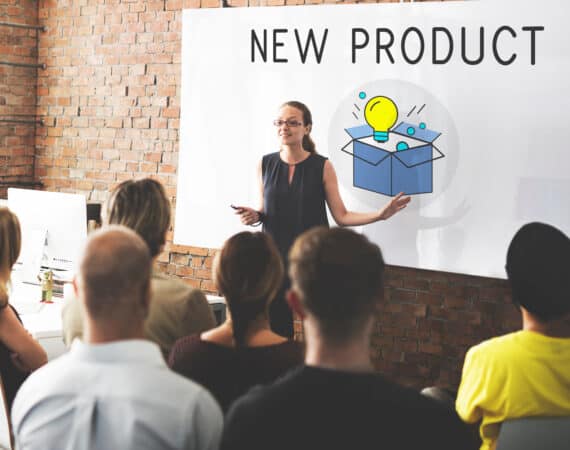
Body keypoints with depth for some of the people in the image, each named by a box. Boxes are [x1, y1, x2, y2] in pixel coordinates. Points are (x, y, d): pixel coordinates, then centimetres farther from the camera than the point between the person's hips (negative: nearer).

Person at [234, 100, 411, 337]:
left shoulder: (322, 167, -3)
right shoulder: (266, 164, 4)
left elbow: (342, 216, -2)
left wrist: (380, 214, -13)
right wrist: (254, 216, -6)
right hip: (275, 258, 2)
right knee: (276, 331, 2)